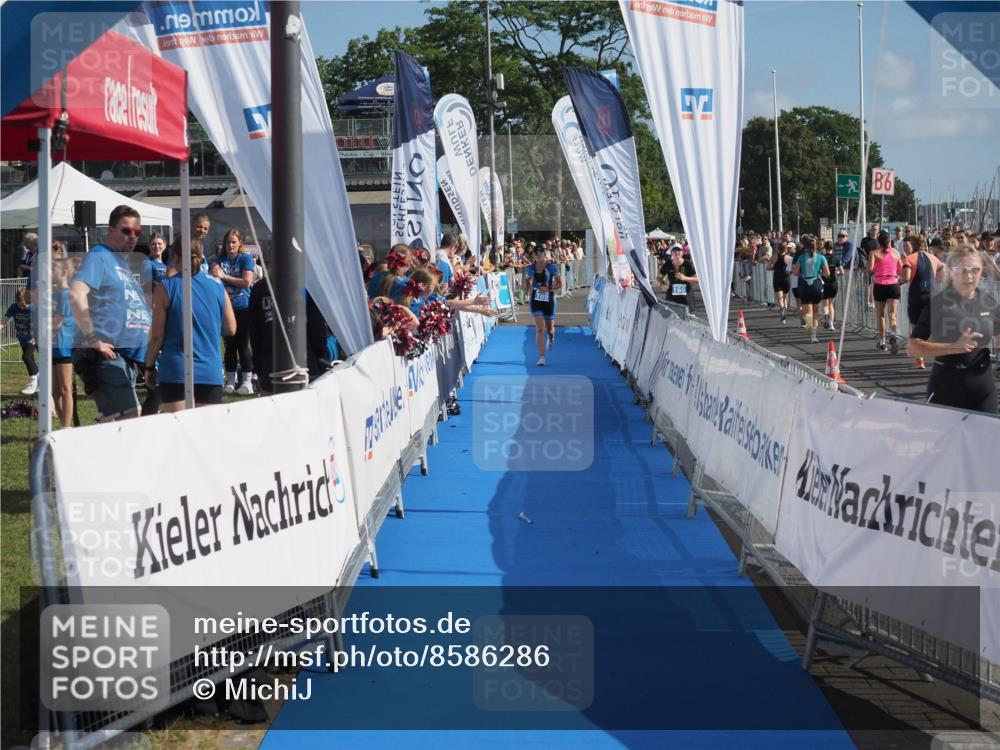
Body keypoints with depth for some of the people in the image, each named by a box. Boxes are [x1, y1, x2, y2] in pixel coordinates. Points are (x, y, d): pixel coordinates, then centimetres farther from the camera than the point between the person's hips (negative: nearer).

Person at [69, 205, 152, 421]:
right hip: (106, 355, -10)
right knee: (130, 417, -19)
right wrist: (93, 340, -23)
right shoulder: (99, 257, -6)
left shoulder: (123, 261, 23)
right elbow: (76, 295, -22)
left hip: (125, 354, 10)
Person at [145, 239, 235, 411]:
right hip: (211, 372, 3)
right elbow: (230, 329, 12)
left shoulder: (165, 288, -4)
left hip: (175, 371, -3)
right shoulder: (218, 287, 5)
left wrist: (149, 367, 7)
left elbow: (157, 335, -4)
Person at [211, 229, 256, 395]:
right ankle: (230, 381, 12)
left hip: (243, 308, -3)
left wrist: (224, 276, -9)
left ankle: (247, 381, 1)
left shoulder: (246, 259, 0)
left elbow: (247, 282, -9)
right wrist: (215, 274, -21)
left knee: (243, 345, -3)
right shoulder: (219, 261, 10)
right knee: (230, 345, 6)